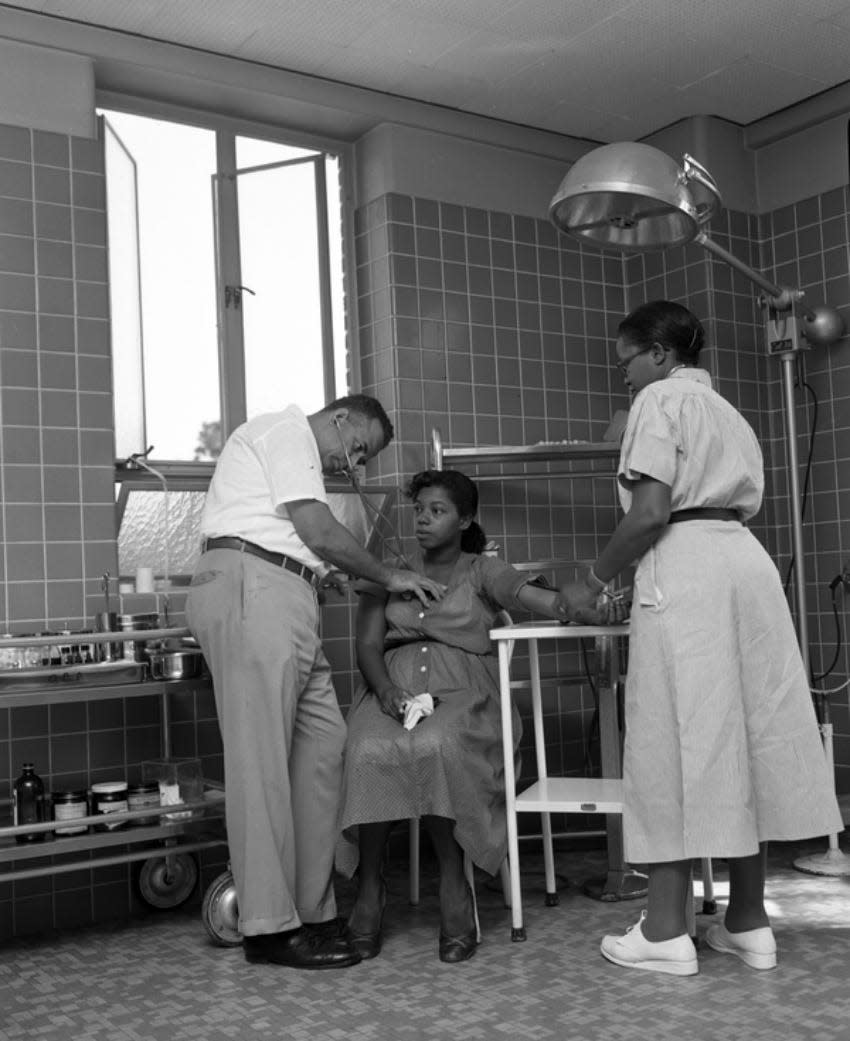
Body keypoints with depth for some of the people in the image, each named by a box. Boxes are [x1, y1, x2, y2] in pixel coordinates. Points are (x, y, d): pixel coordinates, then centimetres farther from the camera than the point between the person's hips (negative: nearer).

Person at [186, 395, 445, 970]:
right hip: (251, 587, -10)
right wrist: (389, 577, 2)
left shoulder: (293, 451, 32)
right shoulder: (287, 429, 1)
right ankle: (270, 927, -4)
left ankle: (312, 911, 9)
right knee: (263, 759, -9)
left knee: (324, 744, 4)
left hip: (281, 600, 10)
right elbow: (320, 533, -9)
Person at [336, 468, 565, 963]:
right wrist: (386, 688, -12)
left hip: (462, 690, -2)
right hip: (393, 687, 2)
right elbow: (368, 645, 10)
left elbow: (540, 597, -4)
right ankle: (369, 884, -19)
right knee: (368, 751, -32)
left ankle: (455, 883, -22)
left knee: (437, 747, -36)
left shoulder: (482, 572, 14)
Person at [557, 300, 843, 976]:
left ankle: (665, 932, 2)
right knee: (744, 738, 9)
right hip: (747, 562, 8)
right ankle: (749, 923, 15)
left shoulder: (661, 399, 1)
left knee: (676, 742, -4)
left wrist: (594, 582, -1)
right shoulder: (728, 412, 26)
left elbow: (651, 513, -11)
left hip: (685, 567, -8)